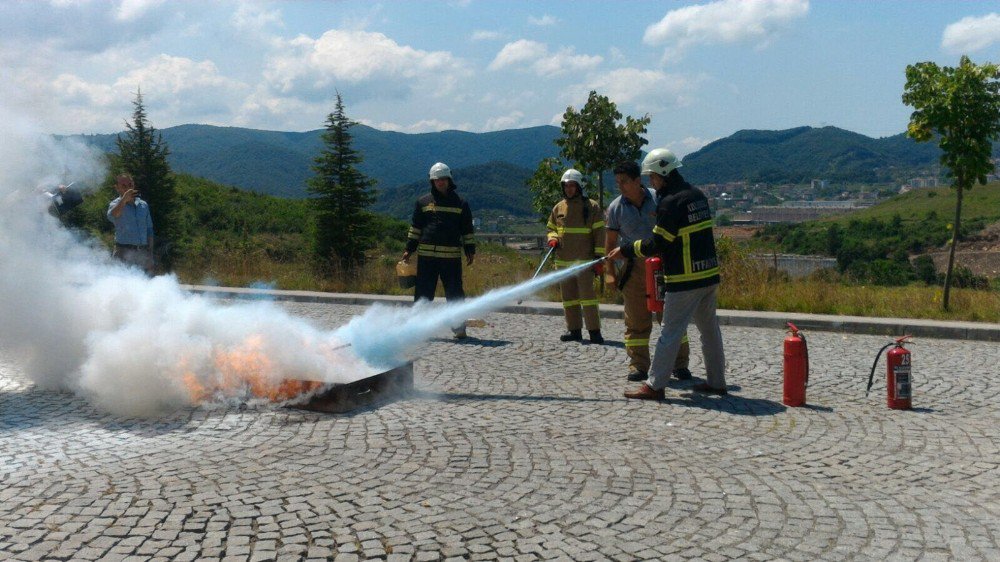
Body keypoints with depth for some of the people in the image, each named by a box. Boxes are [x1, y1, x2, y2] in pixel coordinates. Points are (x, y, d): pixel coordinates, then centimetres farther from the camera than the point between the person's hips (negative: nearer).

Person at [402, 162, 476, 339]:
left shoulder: (460, 204, 10)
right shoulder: (423, 202, 12)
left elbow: (467, 230, 12)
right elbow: (415, 228, 15)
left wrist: (470, 251, 6)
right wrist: (409, 249, 9)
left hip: (452, 256, -1)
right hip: (426, 255, 1)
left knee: (455, 293, -1)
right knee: (423, 292, 4)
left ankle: (459, 328, 6)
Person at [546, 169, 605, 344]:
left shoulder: (591, 206, -1)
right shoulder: (558, 208, 12)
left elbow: (599, 233, -3)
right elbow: (551, 228, 24)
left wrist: (599, 257, -8)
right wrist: (552, 239, 1)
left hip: (584, 261, -5)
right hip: (563, 261, 5)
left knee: (587, 295, -10)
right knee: (569, 297, 9)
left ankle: (594, 331, -5)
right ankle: (574, 330, 16)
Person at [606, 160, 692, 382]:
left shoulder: (658, 199, -2)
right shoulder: (616, 207, -1)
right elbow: (610, 241, 4)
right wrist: (611, 272, 0)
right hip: (633, 269, 0)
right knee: (636, 320, 3)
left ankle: (680, 364, 14)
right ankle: (638, 366, 12)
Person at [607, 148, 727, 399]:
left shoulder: (672, 202, -15)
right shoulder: (697, 195, 12)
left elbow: (657, 243, -14)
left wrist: (625, 250, -4)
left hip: (686, 279, -9)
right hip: (710, 274, 9)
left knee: (671, 332, -4)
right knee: (709, 328, 15)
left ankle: (655, 385, 2)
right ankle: (716, 381, 22)